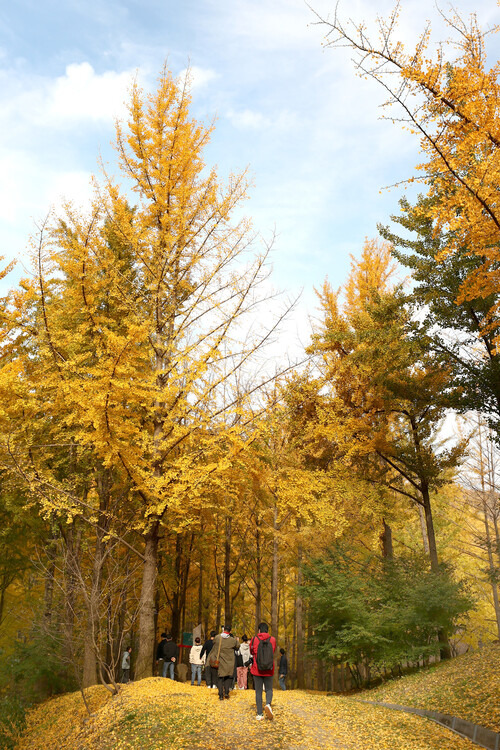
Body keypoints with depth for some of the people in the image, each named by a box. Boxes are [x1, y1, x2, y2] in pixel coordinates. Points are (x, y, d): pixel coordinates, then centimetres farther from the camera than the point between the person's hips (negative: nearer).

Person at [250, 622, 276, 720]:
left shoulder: (254, 639, -6)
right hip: (269, 671, 1)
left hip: (257, 669, -1)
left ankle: (259, 714, 6)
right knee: (269, 689, 14)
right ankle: (268, 704, -14)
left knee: (258, 691, 8)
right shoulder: (272, 639, -3)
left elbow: (251, 652, 8)